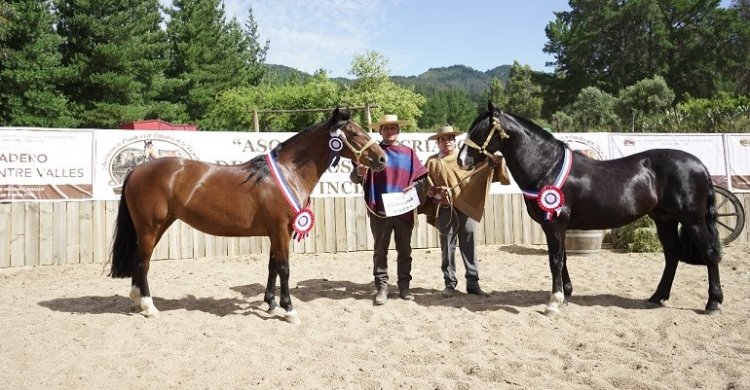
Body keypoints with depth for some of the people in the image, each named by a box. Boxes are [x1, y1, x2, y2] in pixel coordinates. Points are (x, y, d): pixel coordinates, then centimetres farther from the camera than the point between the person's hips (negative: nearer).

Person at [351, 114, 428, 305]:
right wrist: (359, 172, -25)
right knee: (380, 251, 3)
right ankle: (381, 287, 10)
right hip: (380, 210, -2)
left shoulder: (408, 153, 11)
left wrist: (414, 186, -11)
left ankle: (404, 286, 18)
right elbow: (355, 178, -2)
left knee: (405, 250, 8)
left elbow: (420, 177, 10)